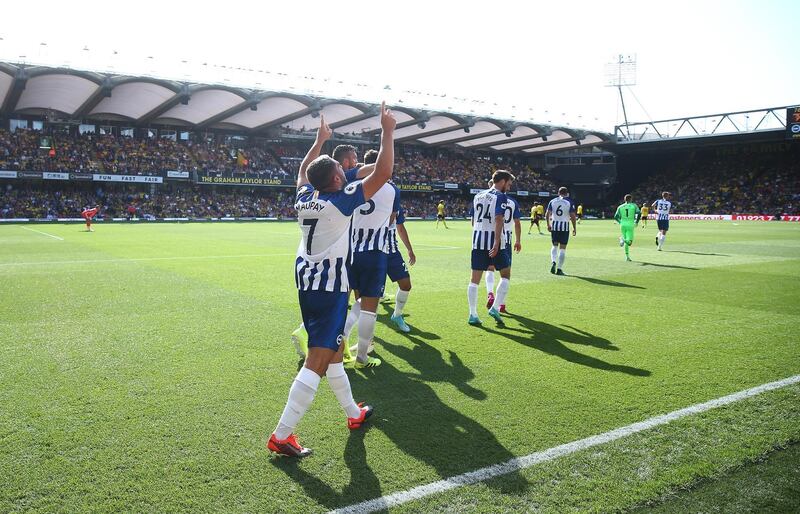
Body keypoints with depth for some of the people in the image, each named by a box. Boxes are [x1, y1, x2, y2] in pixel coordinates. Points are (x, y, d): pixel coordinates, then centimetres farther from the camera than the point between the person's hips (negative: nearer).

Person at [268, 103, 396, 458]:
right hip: (330, 286, -9)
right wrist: (387, 133, -6)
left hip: (306, 282, 9)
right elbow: (383, 173, -15)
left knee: (333, 350, 20)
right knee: (318, 361, -6)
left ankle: (353, 413, 35)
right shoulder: (342, 200, -14)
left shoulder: (304, 197, 4)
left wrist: (320, 140, 35)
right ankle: (282, 435, -5)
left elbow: (303, 169, 27)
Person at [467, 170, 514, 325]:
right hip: (493, 240, -6)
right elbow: (498, 220, -18)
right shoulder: (500, 196, -5)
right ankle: (495, 308, 2)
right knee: (505, 275, 10)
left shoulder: (478, 196, 15)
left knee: (475, 279, 6)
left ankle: (473, 315, 7)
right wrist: (496, 243, -23)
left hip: (477, 239, 6)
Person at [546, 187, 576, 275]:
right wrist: (574, 228, 1)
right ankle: (559, 269, 4)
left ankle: (553, 262, -6)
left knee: (555, 246, 17)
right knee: (562, 248, 3)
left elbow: (547, 214, 0)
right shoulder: (569, 202, -2)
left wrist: (548, 225, 12)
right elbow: (572, 216, -7)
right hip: (564, 227, -2)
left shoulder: (553, 201, 5)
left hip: (554, 226, 2)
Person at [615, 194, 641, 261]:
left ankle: (627, 256, 8)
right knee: (629, 242, -2)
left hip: (623, 225, 3)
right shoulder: (634, 205, 4)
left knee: (626, 242, 15)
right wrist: (636, 222, 2)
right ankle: (622, 239, -33)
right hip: (630, 225, -3)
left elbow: (615, 217, 6)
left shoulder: (620, 207, 10)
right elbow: (639, 213, -10)